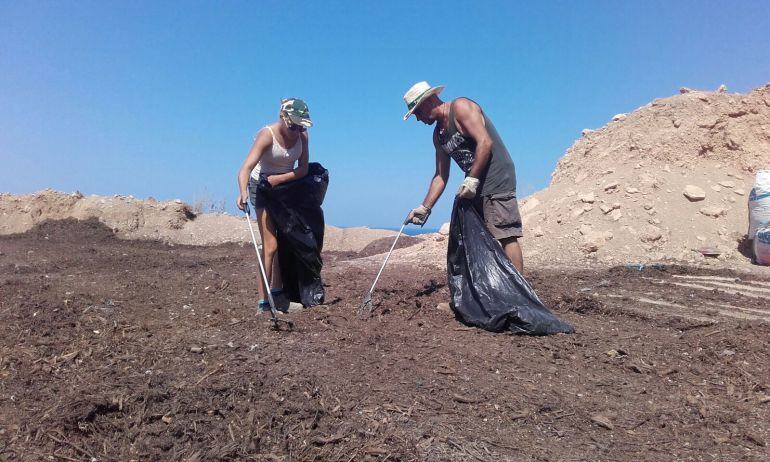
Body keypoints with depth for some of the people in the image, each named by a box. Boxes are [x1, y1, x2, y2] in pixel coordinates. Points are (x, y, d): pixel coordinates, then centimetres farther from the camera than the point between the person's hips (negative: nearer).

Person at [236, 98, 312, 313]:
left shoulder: (302, 135, -9)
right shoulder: (267, 135, -25)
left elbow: (303, 168, -12)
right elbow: (246, 168, -37)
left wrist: (279, 178, -27)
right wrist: (243, 192, -55)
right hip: (262, 187, -6)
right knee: (270, 246, -13)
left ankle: (277, 293, 25)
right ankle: (264, 302, -8)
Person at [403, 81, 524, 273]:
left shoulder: (461, 107, -6)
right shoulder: (438, 134, 18)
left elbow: (485, 142, -18)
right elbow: (441, 176, 17)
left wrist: (472, 180, -21)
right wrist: (425, 208, 10)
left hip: (497, 180, -9)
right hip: (475, 187, 9)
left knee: (506, 237, -14)